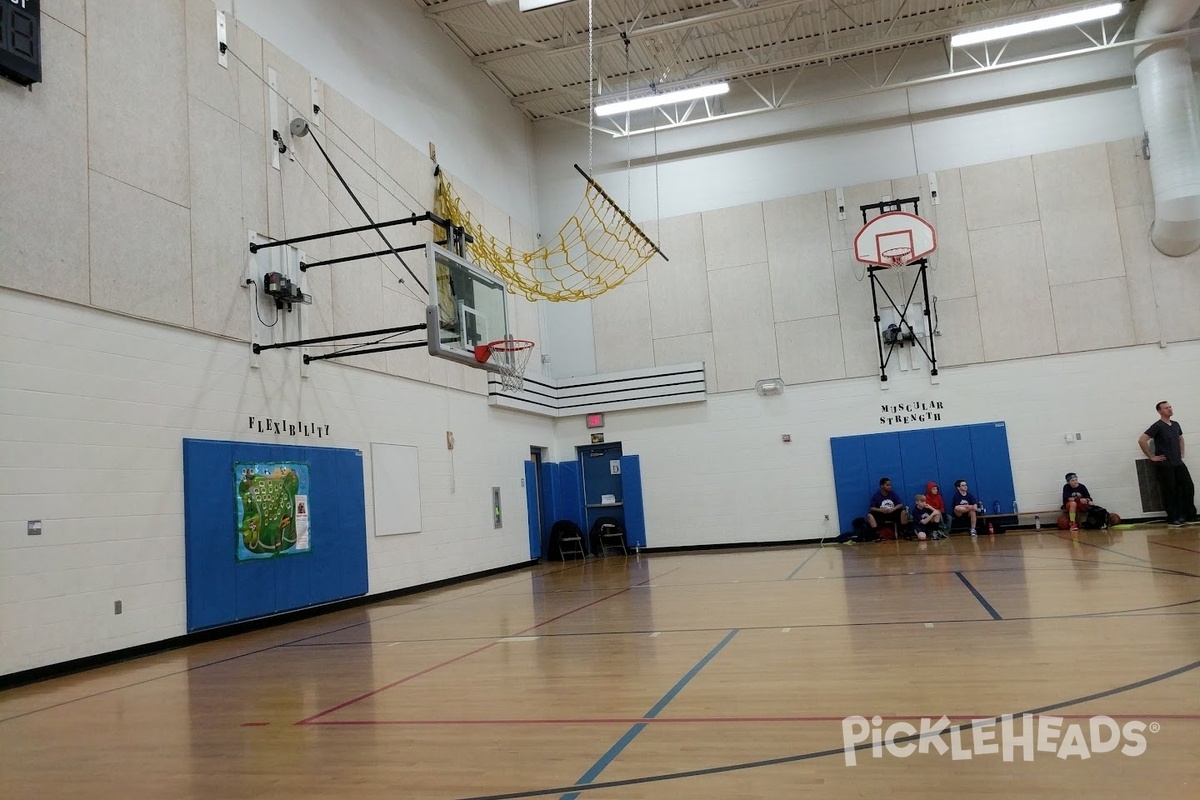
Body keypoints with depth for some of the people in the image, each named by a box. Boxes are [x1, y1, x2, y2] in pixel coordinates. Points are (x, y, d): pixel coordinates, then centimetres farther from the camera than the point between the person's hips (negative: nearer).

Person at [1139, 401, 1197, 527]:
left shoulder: (1175, 425, 9)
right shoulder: (1158, 426, -12)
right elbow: (1142, 441, -20)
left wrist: (1182, 453, 17)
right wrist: (1151, 457, -15)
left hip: (1178, 463, 7)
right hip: (1164, 465, -7)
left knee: (1189, 487, 5)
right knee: (1170, 492, -2)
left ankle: (1188, 515, 18)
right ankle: (1172, 519, 8)